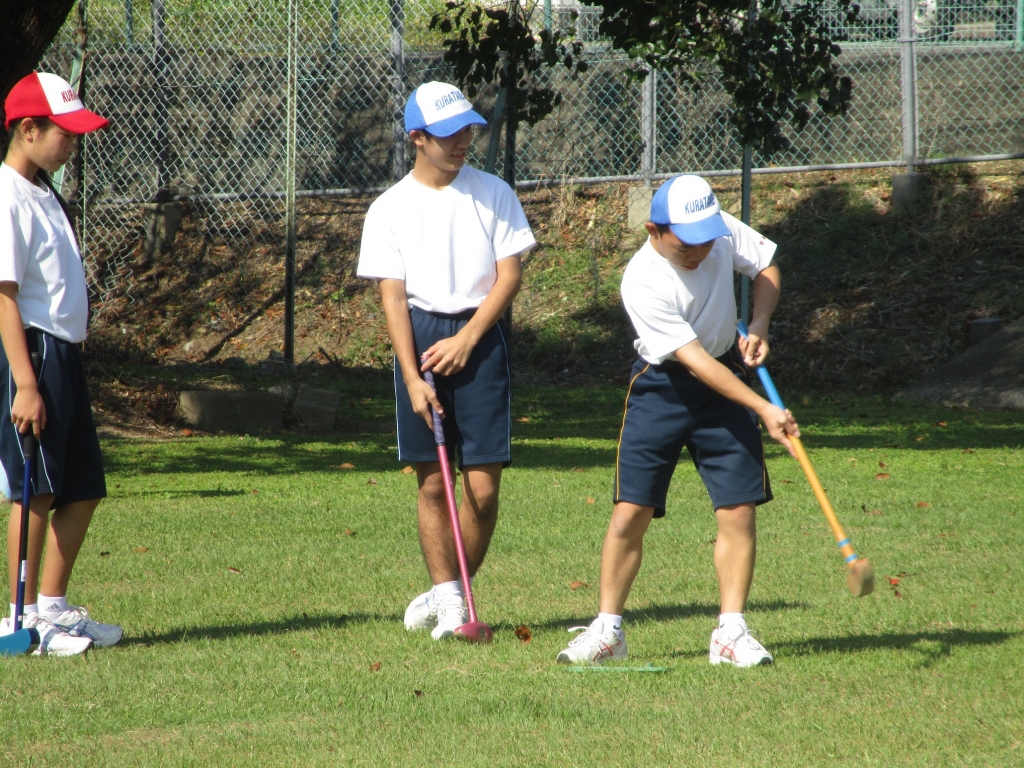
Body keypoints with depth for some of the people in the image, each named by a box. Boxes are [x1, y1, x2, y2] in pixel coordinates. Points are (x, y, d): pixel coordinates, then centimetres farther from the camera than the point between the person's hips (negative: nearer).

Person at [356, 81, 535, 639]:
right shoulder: (390, 208, 2)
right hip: (420, 338, 0)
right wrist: (412, 378, -11)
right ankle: (447, 595, 7)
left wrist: (467, 339, -10)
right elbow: (392, 296, -2)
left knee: (484, 485, -5)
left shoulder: (493, 194, 4)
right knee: (432, 482, 1)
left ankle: (449, 591, 11)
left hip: (480, 336, 0)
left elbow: (509, 275, 1)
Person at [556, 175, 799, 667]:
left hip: (726, 376, 4)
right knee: (630, 512, -7)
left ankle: (731, 633, 1)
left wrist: (758, 327, -11)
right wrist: (764, 409, -32)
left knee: (738, 510, -5)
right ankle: (607, 630, 7)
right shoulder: (642, 284, -26)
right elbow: (694, 360, -28)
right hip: (662, 386, -4)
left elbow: (766, 266, 7)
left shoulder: (722, 231, -13)